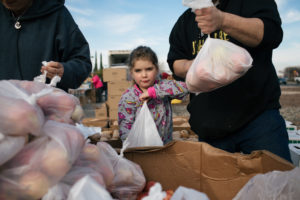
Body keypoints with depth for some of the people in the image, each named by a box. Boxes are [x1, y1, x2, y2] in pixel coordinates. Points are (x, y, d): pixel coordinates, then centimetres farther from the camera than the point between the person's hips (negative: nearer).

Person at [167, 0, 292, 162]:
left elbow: (272, 32, -11)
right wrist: (190, 66, -12)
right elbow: (175, 63, 12)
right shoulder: (184, 21, 16)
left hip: (259, 115, -2)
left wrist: (223, 20, -25)